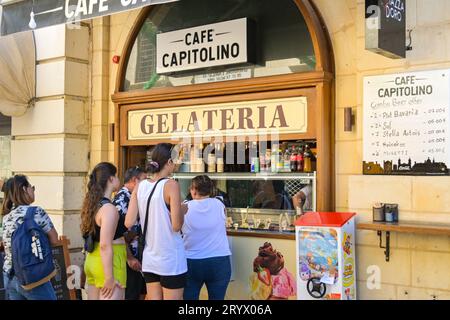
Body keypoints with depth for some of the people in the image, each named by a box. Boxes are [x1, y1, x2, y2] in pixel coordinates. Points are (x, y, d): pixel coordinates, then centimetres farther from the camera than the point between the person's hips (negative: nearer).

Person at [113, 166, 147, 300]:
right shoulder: (122, 198, -15)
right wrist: (129, 258, -21)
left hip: (139, 256, 9)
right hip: (131, 258, -9)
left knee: (140, 293, 15)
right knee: (130, 296, -1)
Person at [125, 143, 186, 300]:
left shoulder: (140, 186, 2)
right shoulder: (171, 185, -13)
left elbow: (128, 223, 0)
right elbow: (176, 225, -17)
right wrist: (182, 210, 2)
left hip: (149, 259, 6)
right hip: (171, 261, -6)